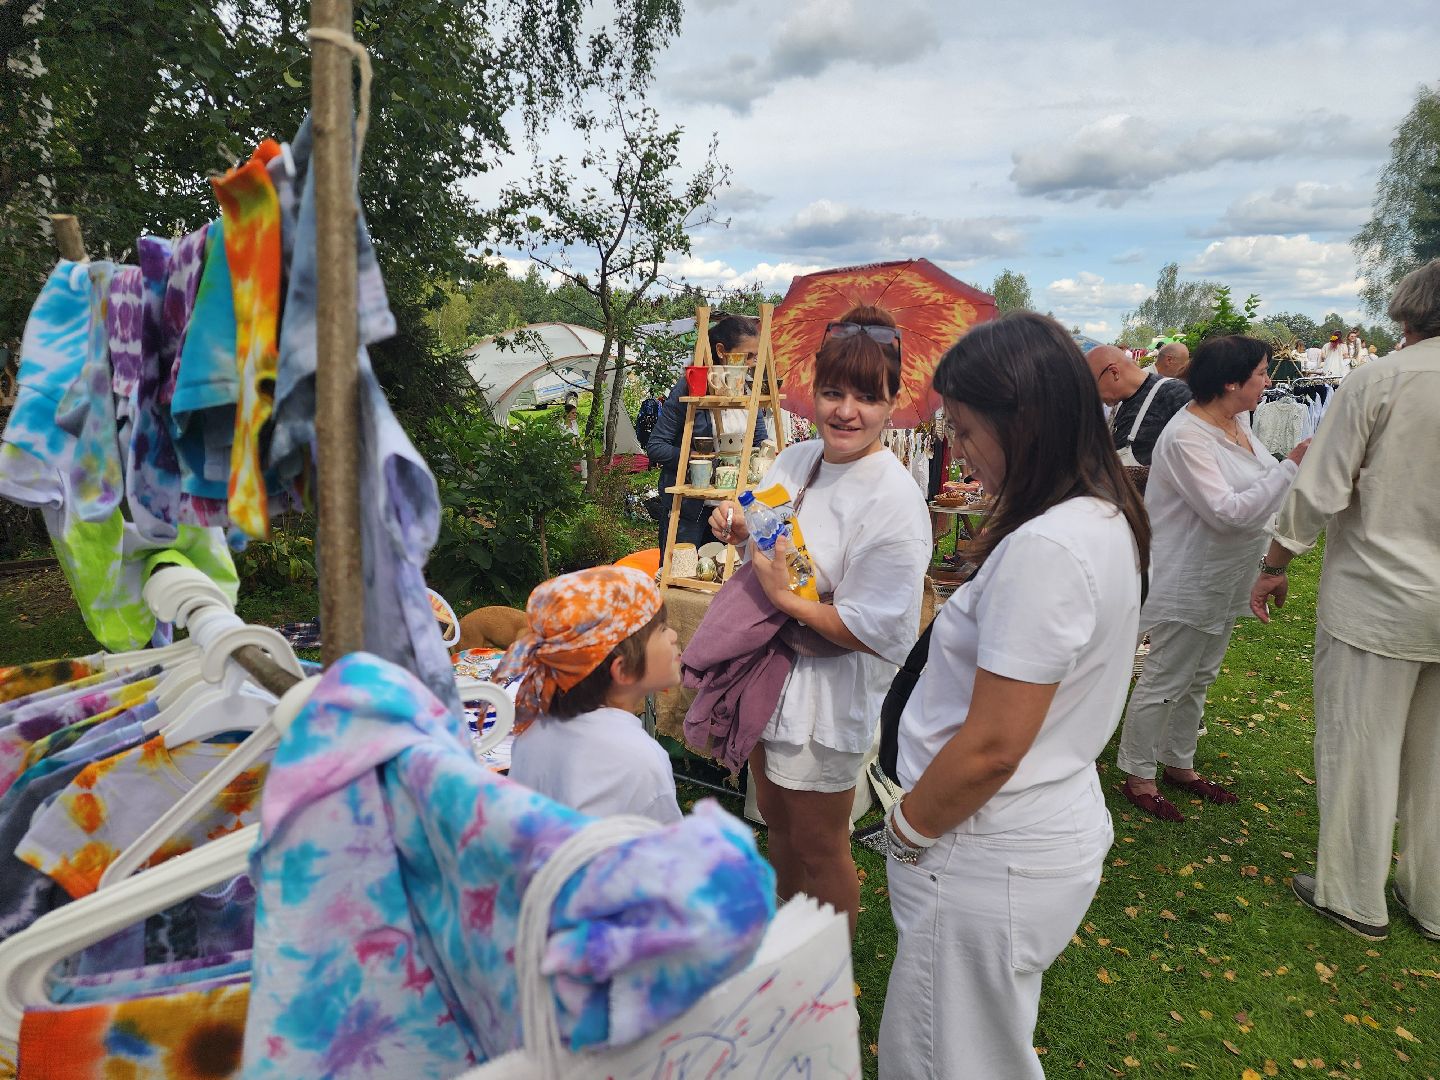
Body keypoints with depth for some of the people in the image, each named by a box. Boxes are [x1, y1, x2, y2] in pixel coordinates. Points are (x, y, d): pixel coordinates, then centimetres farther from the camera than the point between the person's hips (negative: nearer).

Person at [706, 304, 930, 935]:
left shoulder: (895, 502, -23)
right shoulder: (796, 459, 0)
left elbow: (866, 631, -23)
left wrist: (784, 597, -23)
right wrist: (737, 526, -7)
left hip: (827, 693, -7)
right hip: (767, 672, 8)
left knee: (818, 849, 12)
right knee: (776, 822, 26)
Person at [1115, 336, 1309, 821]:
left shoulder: (1237, 421, 5)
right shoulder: (1187, 437, -24)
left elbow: (1259, 484, 13)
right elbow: (1227, 512, -28)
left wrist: (1301, 465, -2)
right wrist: (1291, 466, -26)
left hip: (1224, 580, 10)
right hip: (1187, 584, -10)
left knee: (1199, 678, 20)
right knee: (1165, 680, 1)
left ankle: (1178, 764, 36)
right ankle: (1137, 776, 16)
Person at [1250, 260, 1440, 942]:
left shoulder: (1380, 380, -13)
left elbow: (1319, 491, -14)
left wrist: (1273, 567, -3)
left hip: (1376, 598, -4)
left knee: (1357, 750, 8)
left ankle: (1353, 897, 21)